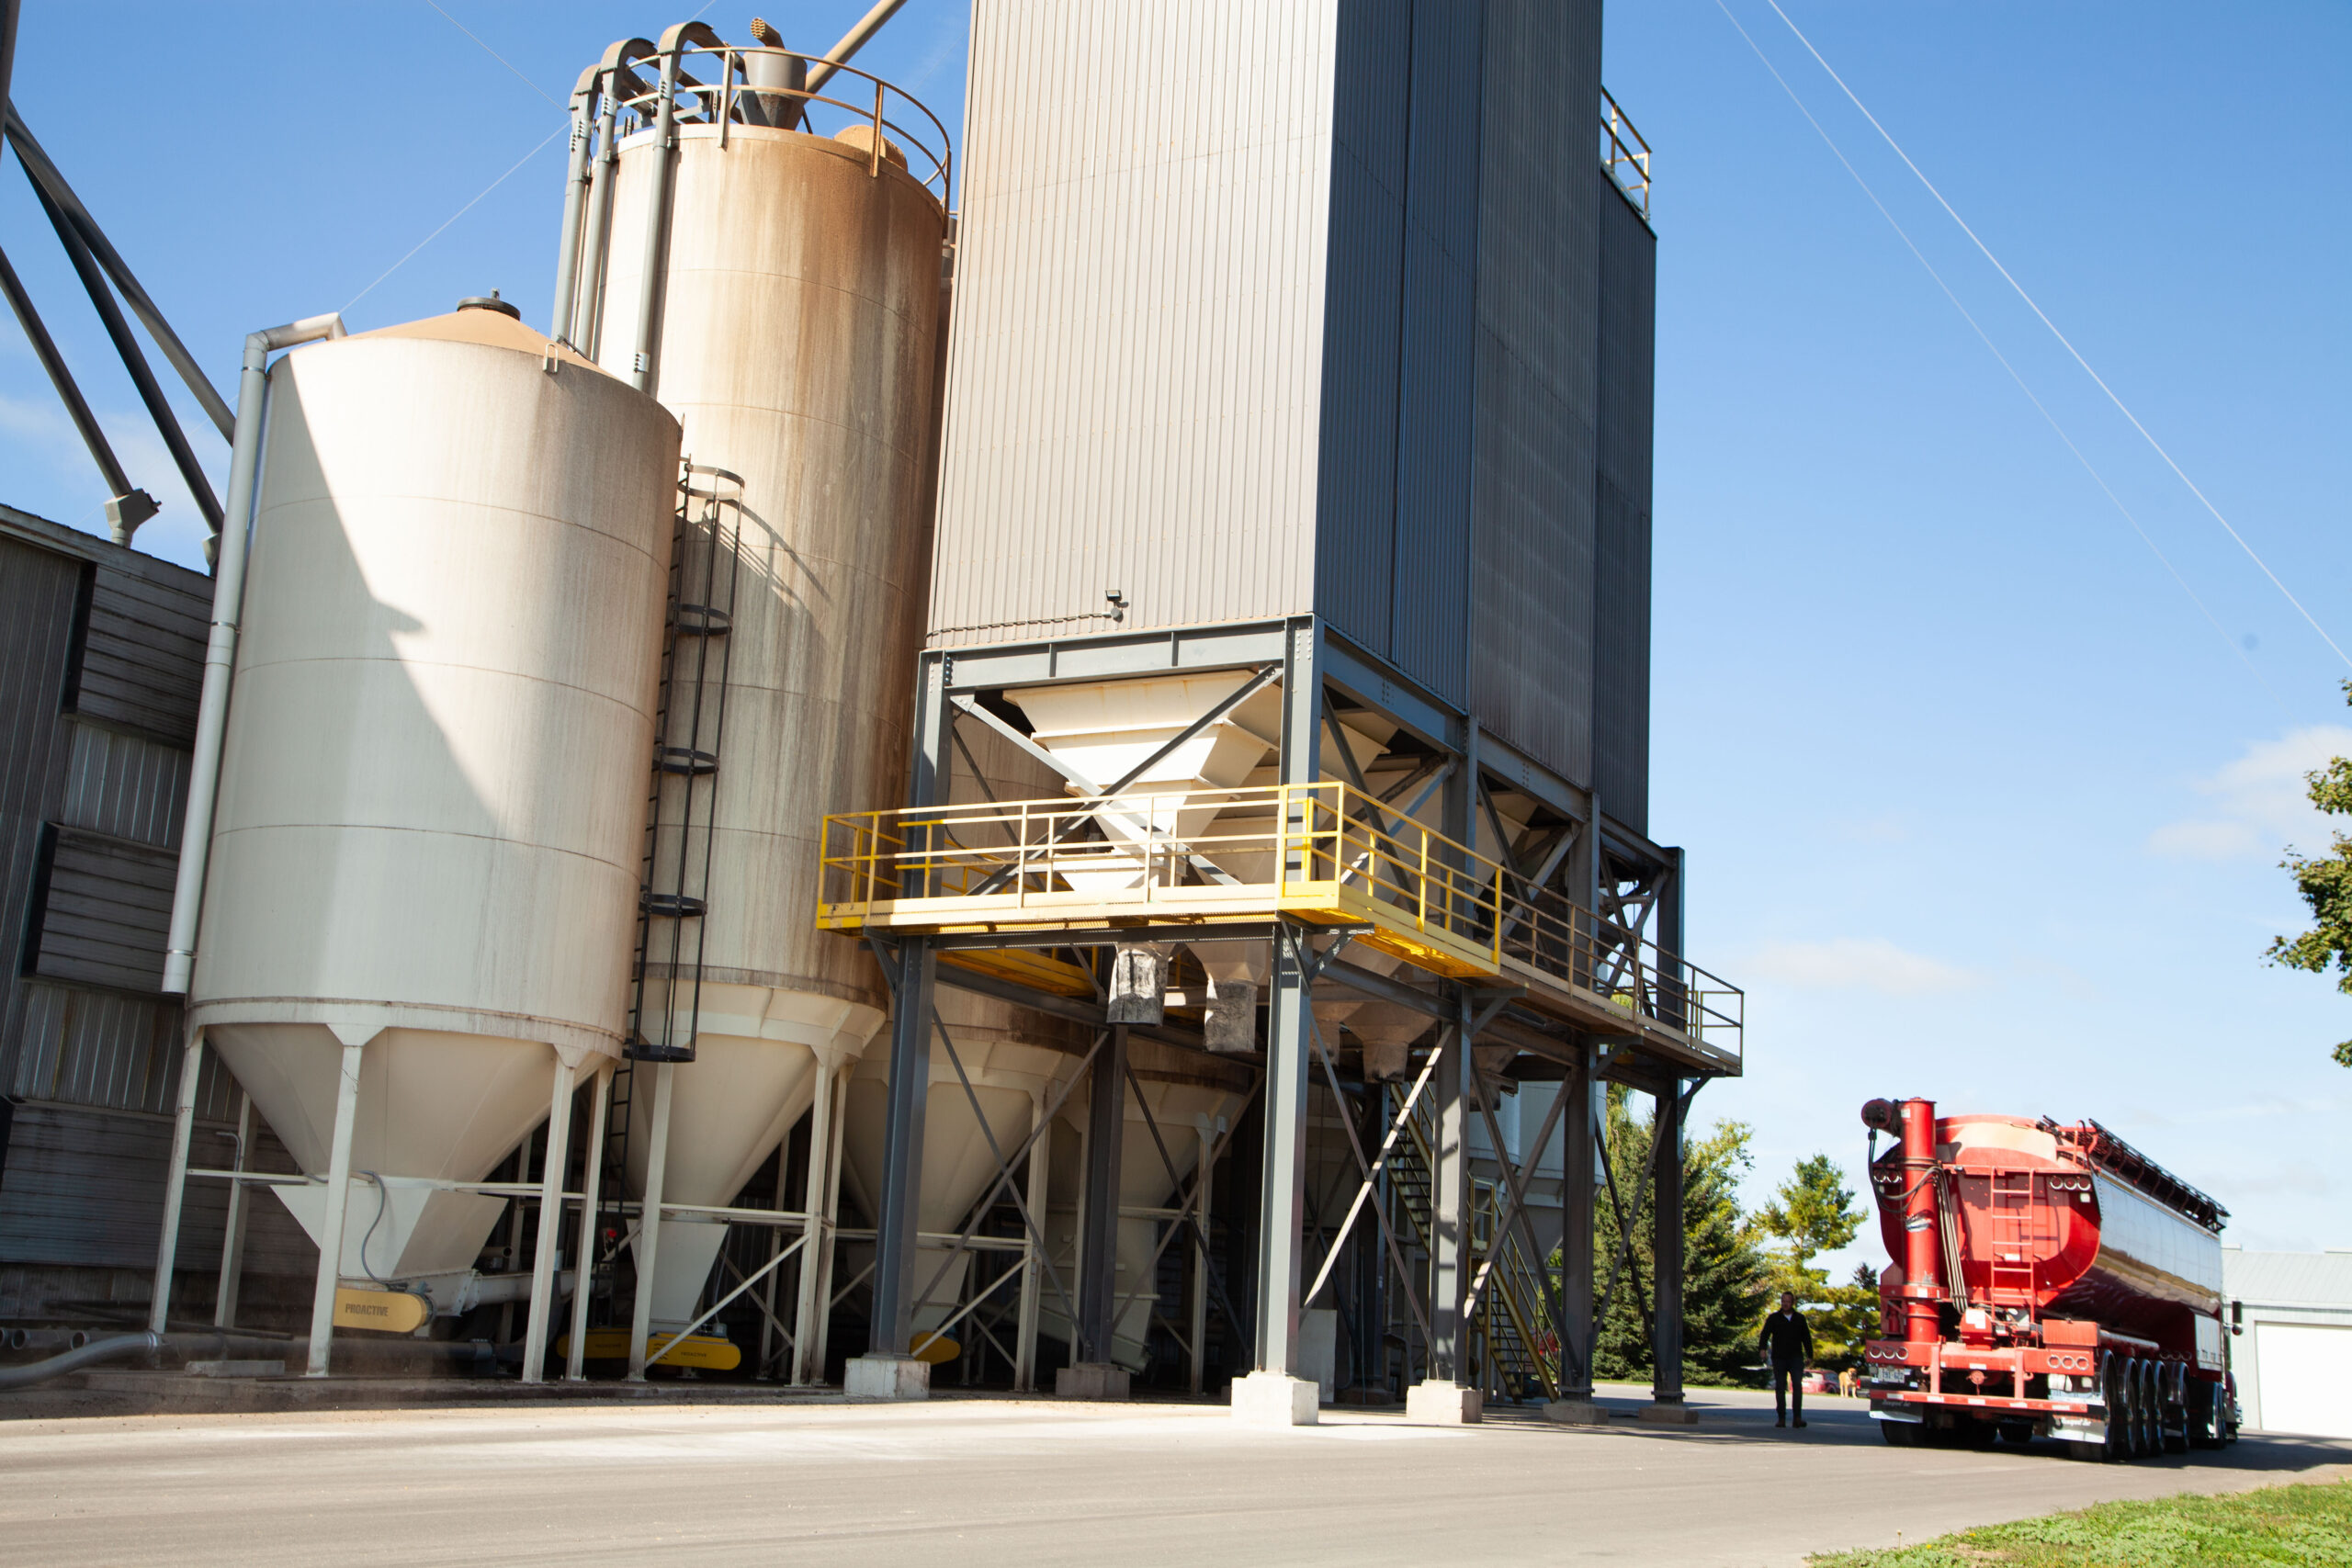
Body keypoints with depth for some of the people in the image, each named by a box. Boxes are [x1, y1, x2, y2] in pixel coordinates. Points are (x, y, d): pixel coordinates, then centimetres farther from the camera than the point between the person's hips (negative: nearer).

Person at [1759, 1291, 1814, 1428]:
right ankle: (1781, 1418, 5)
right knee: (1780, 1387, 0)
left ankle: (1797, 1417, -14)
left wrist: (1809, 1355, 7)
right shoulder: (1773, 1318, 7)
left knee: (1797, 1385, -14)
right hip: (1779, 1359, 0)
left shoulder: (1800, 1318, 13)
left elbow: (1806, 1337, 16)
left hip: (1796, 1357, 0)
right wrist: (1762, 1348, -22)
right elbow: (1765, 1334, -4)